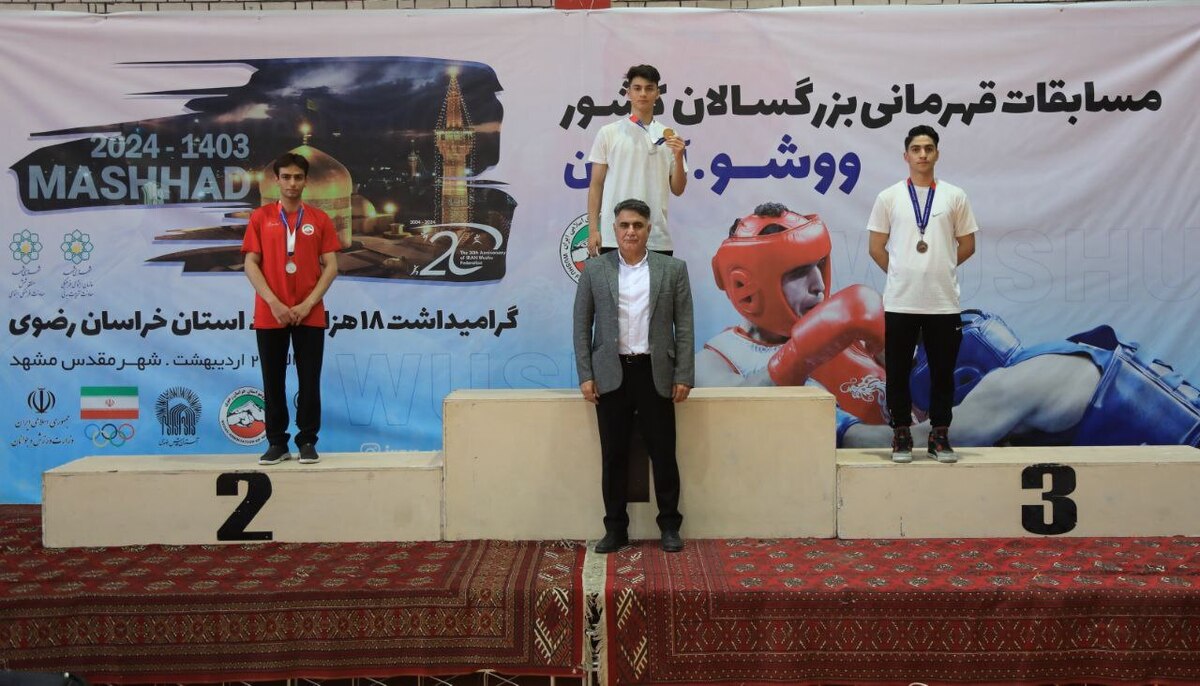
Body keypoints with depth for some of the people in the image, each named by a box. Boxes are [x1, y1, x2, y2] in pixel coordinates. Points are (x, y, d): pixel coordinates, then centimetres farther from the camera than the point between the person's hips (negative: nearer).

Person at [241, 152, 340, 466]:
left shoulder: (319, 219, 5)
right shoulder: (261, 217, 5)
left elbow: (331, 266, 1)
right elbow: (250, 265, 0)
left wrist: (308, 304, -10)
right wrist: (274, 303, -11)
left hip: (310, 314, 0)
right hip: (270, 314, 0)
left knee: (309, 381, 1)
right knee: (273, 381, 5)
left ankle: (307, 442, 10)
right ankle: (276, 443, 14)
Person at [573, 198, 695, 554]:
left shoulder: (673, 269, 3)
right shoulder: (594, 269, 4)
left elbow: (684, 327, 2)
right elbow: (582, 325, 5)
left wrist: (684, 376, -4)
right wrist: (585, 375, -2)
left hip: (655, 373, 0)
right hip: (611, 374, 1)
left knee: (663, 452, 4)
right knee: (614, 455, 5)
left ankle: (669, 525, 17)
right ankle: (615, 528, 15)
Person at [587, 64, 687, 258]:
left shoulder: (669, 136, 9)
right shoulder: (608, 133, 3)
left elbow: (677, 190, 9)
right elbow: (596, 185, 4)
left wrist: (678, 157, -8)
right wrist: (593, 229, -3)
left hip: (657, 240, 2)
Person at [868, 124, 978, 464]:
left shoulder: (954, 196, 5)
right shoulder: (889, 197, 3)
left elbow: (967, 245, 10)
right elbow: (877, 247, 7)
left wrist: (938, 269, 9)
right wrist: (901, 272, 7)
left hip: (943, 302, 1)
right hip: (900, 301, -1)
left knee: (942, 371, 6)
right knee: (898, 372, 4)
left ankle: (940, 435, 17)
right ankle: (901, 435, 15)